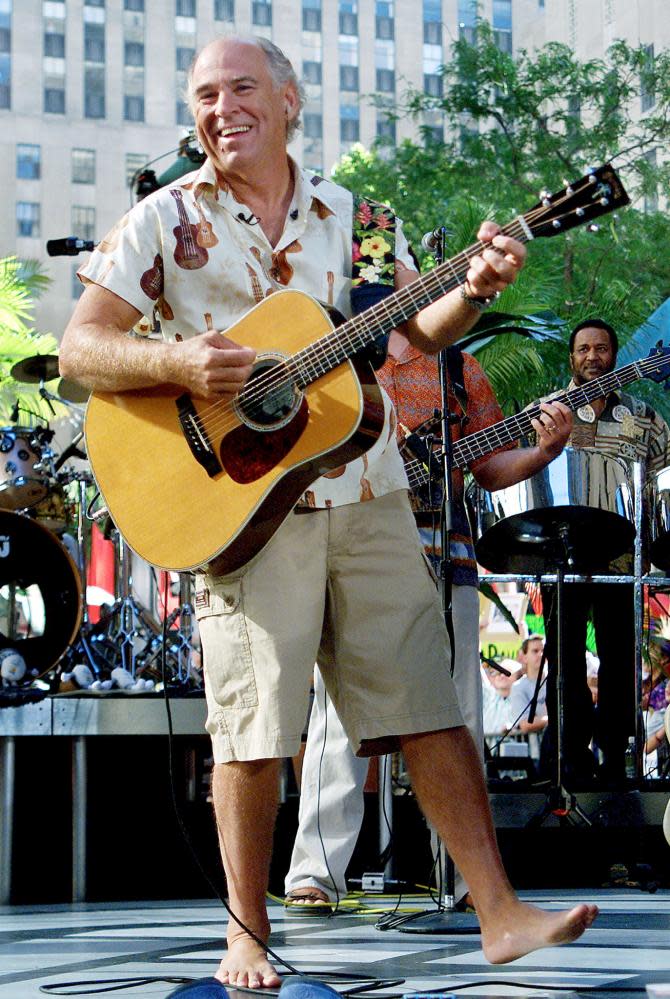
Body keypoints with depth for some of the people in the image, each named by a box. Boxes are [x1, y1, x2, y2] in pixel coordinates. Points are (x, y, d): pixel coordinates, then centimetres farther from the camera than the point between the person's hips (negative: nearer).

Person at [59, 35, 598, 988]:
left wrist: (474, 290, -15)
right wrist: (178, 362, -20)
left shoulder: (350, 216, 11)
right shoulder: (167, 220, 2)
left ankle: (501, 913, 3)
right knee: (253, 729, -4)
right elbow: (80, 348, -2)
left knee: (429, 706, 1)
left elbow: (423, 327, 7)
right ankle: (247, 934, 11)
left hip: (366, 501, 3)